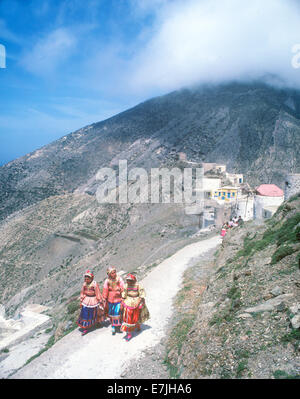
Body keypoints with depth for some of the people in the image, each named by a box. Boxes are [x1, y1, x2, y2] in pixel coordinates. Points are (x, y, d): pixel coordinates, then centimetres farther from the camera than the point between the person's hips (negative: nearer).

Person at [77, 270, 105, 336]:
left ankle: (97, 322, 42)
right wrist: (81, 301, 10)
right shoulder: (84, 284, -3)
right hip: (86, 300, 3)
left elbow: (98, 293, -11)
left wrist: (100, 301, -7)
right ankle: (86, 328, 9)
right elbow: (82, 293, 8)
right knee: (85, 314, 0)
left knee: (94, 313, 14)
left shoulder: (94, 284, -16)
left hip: (93, 300, -3)